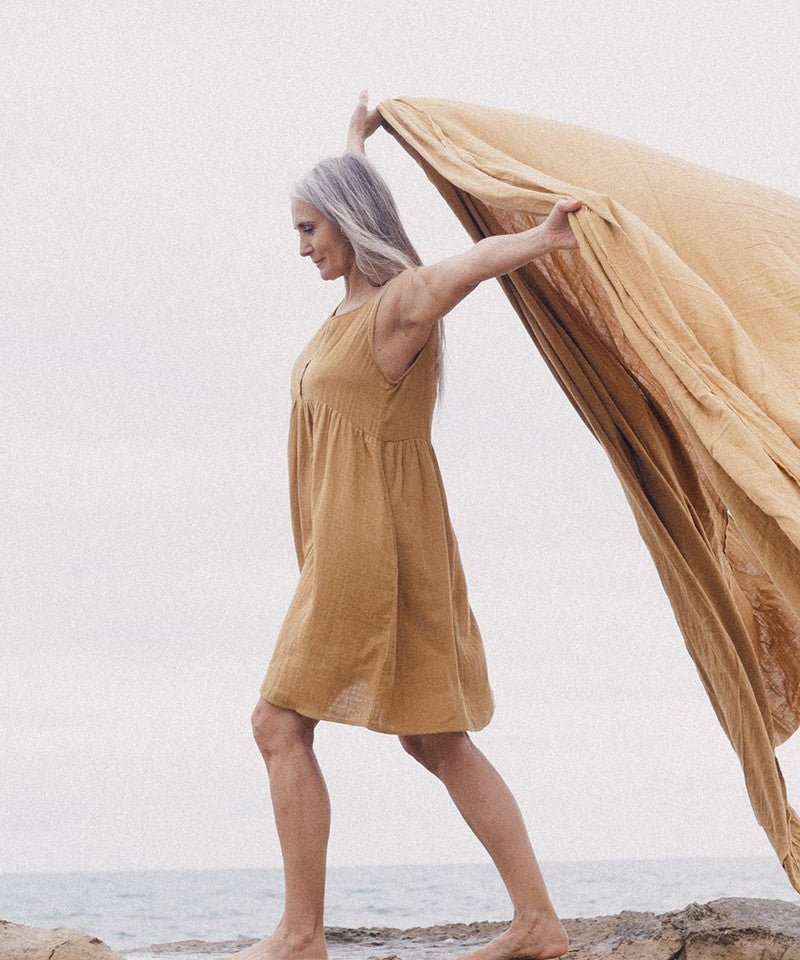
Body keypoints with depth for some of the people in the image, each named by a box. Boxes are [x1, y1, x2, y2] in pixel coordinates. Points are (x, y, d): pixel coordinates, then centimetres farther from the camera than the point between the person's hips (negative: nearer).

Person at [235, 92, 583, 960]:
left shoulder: (402, 303, -14)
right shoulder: (359, 297, 12)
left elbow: (471, 260, -37)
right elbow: (341, 198, 33)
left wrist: (536, 239, -56)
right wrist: (356, 139, 49)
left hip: (371, 542, -10)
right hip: (353, 538, 10)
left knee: (280, 725, -5)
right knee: (437, 740, 9)